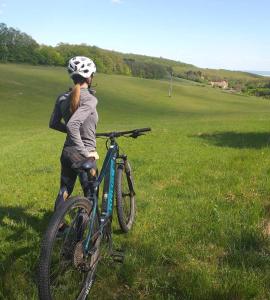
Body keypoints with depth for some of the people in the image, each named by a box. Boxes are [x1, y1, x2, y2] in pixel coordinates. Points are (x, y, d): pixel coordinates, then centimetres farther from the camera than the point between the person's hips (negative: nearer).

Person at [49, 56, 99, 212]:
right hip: (83, 157, -6)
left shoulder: (62, 98, 1)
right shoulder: (90, 99, -21)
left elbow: (53, 124, 11)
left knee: (64, 191, 22)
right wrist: (85, 152, -24)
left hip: (67, 153, 6)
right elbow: (72, 125, -32)